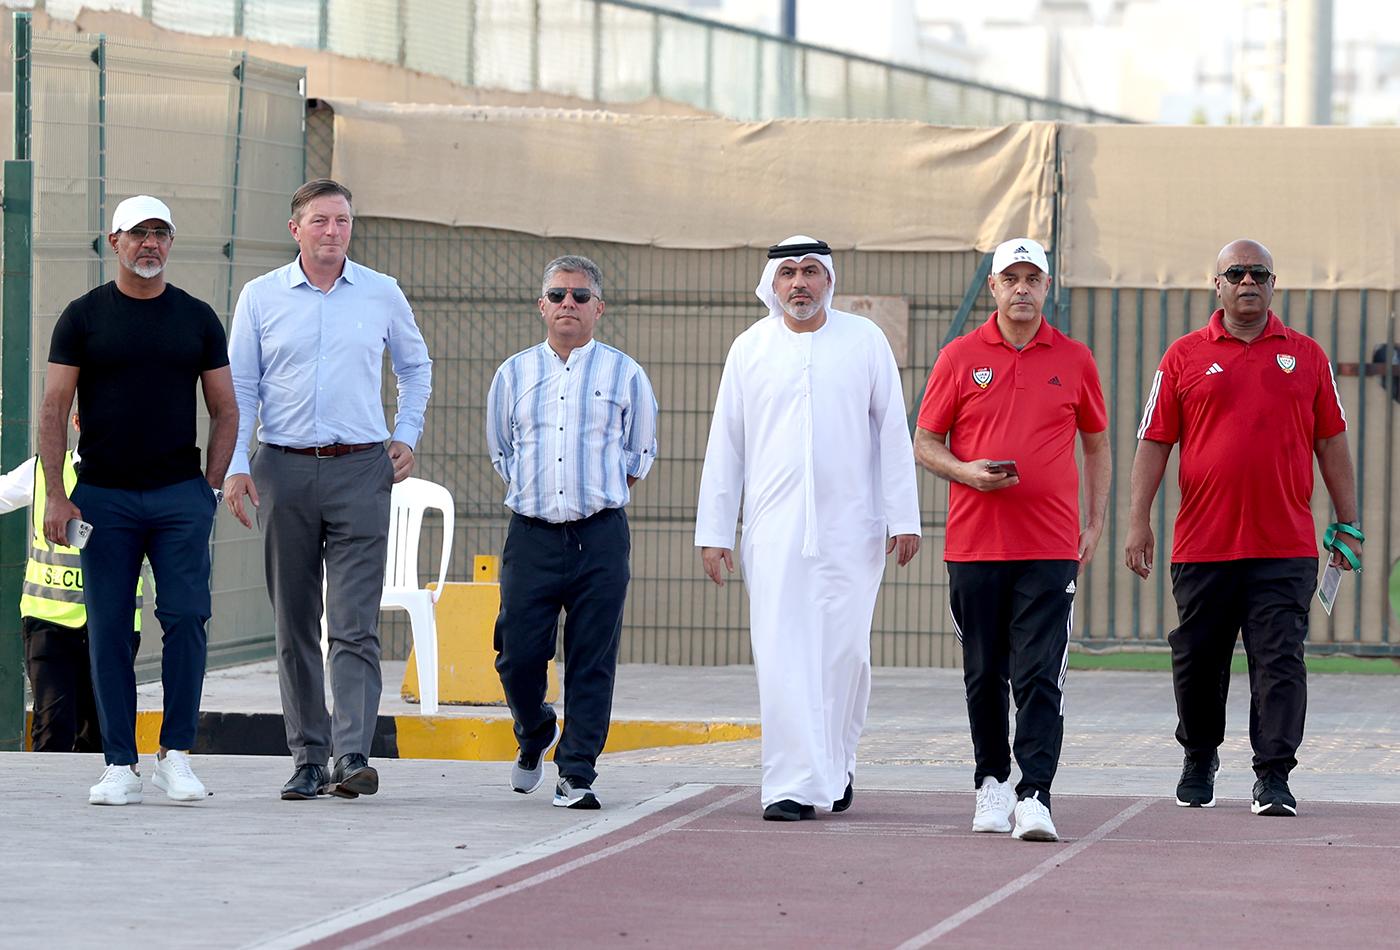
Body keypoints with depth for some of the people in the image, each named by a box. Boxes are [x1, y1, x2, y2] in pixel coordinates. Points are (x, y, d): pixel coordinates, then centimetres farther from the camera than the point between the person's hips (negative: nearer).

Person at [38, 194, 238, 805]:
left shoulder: (198, 319, 10)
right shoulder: (84, 316, 5)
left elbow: (224, 410, 13)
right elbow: (53, 410, 3)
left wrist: (210, 487, 2)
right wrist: (55, 496, -6)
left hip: (180, 496, 1)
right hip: (104, 497, -1)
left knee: (186, 619, -8)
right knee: (110, 631, -1)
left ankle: (175, 755, 0)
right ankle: (119, 766, 3)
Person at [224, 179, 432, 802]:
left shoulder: (383, 295, 6)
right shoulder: (261, 297, 5)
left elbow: (415, 366, 23)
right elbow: (239, 387, 7)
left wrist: (407, 437, 13)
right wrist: (235, 465, -3)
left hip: (360, 470, -1)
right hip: (284, 470, 1)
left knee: (354, 624, -11)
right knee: (294, 626, 4)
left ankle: (353, 755, -18)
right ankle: (308, 759, 9)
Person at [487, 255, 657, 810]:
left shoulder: (624, 375, 6)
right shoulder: (513, 375, 11)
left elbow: (639, 455, 16)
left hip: (600, 537, -1)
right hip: (532, 535, 1)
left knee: (592, 662, -3)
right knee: (518, 656, -3)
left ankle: (576, 774, 3)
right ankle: (535, 734, 27)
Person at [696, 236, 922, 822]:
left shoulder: (865, 341, 6)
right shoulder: (750, 348, 8)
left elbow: (893, 432, 6)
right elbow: (724, 443, 10)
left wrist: (903, 518, 1)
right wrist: (713, 531, 5)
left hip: (850, 527, 0)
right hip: (773, 529, 0)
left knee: (844, 652, -1)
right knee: (780, 657, -8)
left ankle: (836, 766, 20)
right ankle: (792, 785, -7)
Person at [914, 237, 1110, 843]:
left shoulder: (1073, 360, 7)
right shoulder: (960, 357, 4)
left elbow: (1096, 446, 16)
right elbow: (925, 444, 7)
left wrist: (1095, 524, 8)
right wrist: (967, 472, -12)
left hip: (1050, 548, -1)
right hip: (974, 543, 1)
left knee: (1040, 675, -10)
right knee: (984, 675, 9)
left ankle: (1035, 796, -14)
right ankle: (992, 782, 24)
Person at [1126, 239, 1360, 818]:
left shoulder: (1306, 357, 9)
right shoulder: (1185, 357, 5)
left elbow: (1331, 442, 13)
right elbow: (1154, 441, 4)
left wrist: (1347, 524, 10)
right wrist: (1138, 521, -3)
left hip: (1285, 547, 0)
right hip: (1203, 546, 0)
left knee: (1280, 661, -7)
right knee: (1197, 661, 9)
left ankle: (1274, 777, -6)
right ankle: (1199, 759, 30)